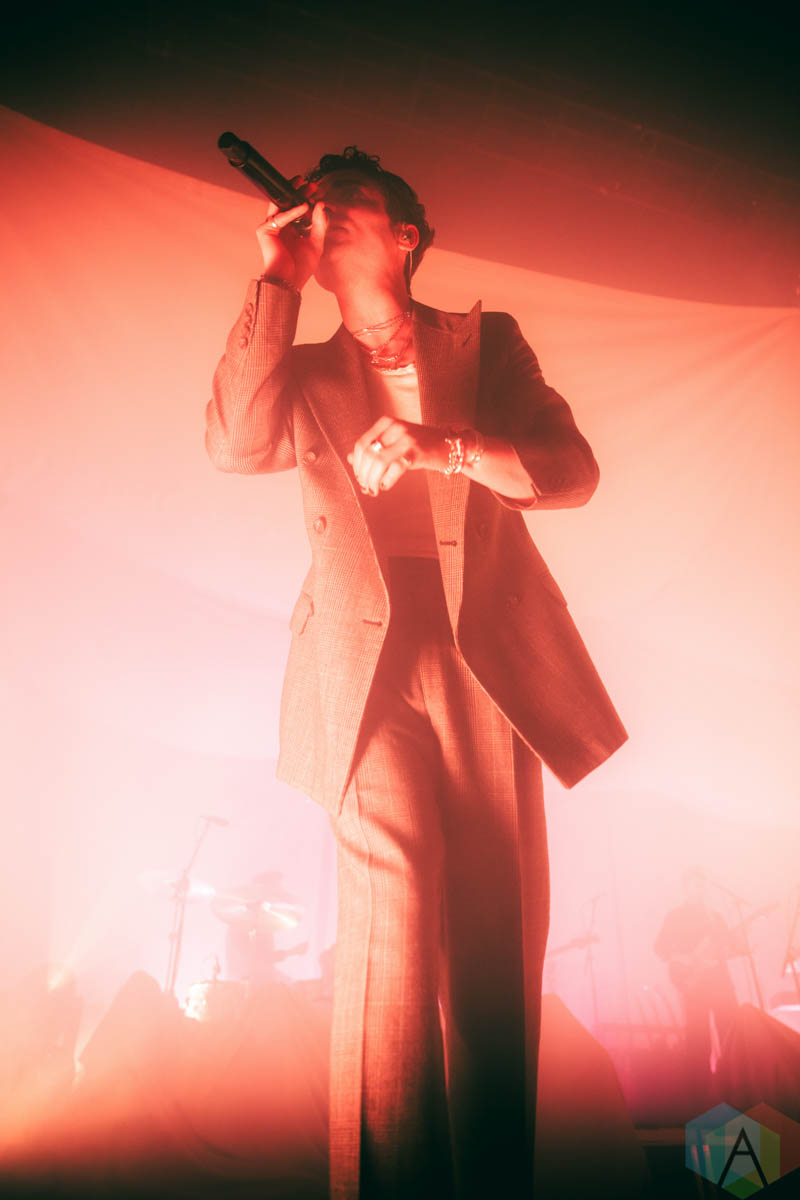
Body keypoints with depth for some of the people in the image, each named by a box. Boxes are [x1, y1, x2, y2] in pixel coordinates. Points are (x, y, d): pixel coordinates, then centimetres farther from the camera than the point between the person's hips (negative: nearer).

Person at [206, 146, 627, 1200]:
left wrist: (440, 446, -15)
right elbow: (237, 444, -5)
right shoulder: (308, 372, 16)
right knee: (394, 901, -12)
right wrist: (276, 283, -1)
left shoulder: (487, 342, 13)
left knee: (494, 929, 0)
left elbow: (573, 470, 0)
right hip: (370, 665, 0)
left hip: (489, 661, 0)